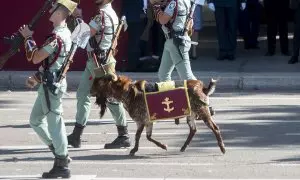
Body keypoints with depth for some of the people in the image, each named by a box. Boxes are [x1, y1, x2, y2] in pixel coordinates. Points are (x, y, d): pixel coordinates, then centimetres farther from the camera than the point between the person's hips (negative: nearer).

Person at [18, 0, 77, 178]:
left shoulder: (57, 36, -21)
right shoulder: (64, 32, 12)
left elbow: (35, 58, -20)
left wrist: (29, 38, -7)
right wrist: (38, 77, 19)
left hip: (52, 85, -10)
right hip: (50, 83, 10)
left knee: (54, 123, -3)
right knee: (35, 120, 17)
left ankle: (62, 166, 4)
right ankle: (61, 153, 20)